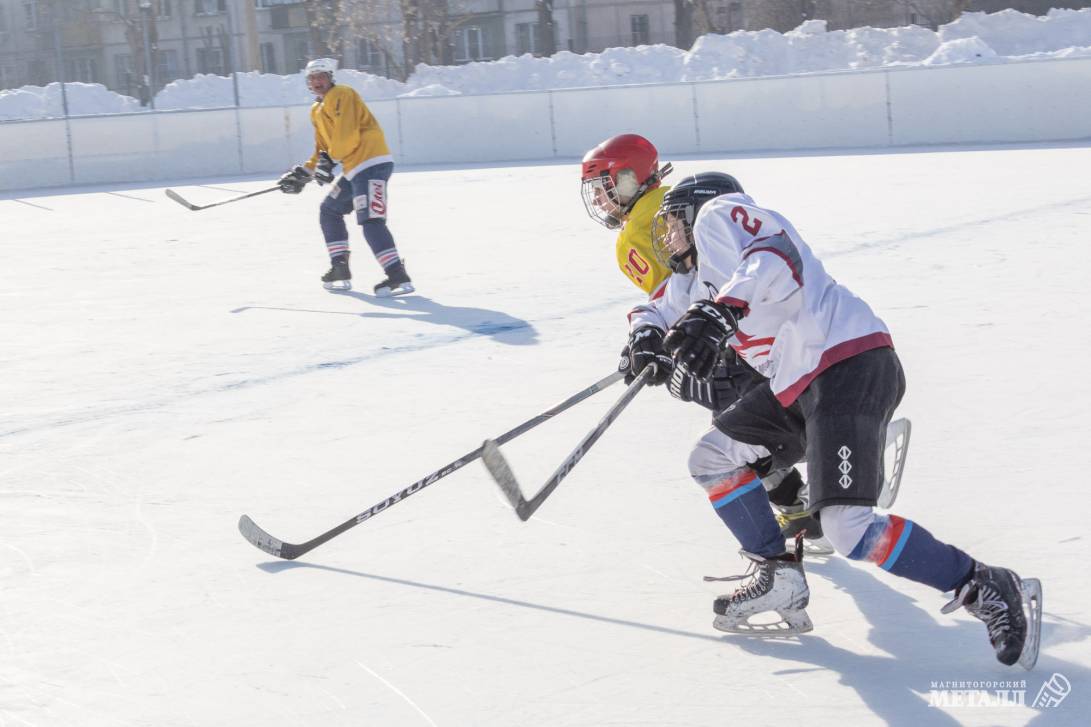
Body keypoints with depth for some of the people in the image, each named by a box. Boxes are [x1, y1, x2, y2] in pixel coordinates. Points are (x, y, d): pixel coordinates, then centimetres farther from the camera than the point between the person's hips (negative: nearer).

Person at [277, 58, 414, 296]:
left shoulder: (341, 96, -8)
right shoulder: (317, 111, 22)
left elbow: (347, 136, -19)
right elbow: (322, 149, 25)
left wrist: (330, 158, -10)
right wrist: (304, 174, 15)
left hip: (372, 162, -11)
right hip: (354, 168, 11)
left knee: (370, 221, -20)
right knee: (329, 211, 20)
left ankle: (398, 277, -27)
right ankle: (340, 269, 24)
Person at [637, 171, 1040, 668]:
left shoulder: (717, 212, 0)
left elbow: (776, 259, -18)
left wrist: (719, 311, -35)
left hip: (849, 366, -10)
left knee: (847, 528, -20)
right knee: (710, 459, 15)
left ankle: (989, 591, -15)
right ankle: (778, 577, 15)